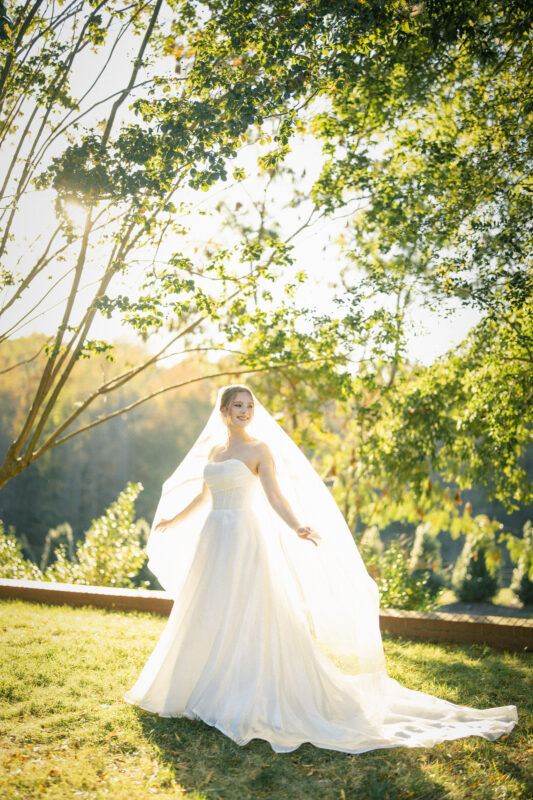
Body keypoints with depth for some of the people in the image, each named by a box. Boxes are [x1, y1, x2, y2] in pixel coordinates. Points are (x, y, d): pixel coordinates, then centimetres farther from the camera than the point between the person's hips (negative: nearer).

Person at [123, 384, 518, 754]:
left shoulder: (260, 449, -6)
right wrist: (173, 519, 35)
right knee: (206, 620, 12)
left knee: (243, 619, -6)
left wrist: (297, 528, -28)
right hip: (212, 540, 7)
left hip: (243, 541, -7)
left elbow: (275, 497, -12)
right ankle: (205, 692, 25)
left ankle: (246, 700, 3)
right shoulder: (213, 449, 12)